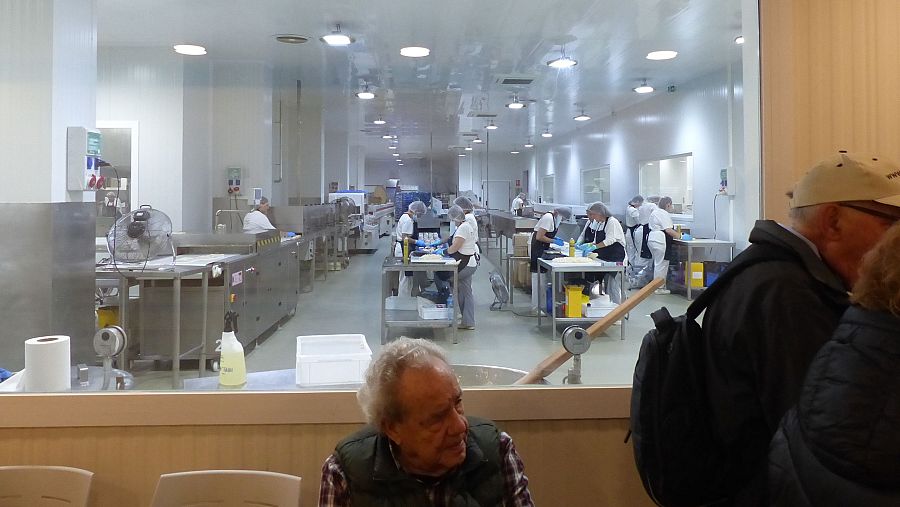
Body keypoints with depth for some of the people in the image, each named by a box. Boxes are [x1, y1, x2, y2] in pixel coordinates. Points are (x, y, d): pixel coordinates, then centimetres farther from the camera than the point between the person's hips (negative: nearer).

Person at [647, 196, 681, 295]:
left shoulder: (655, 212, 18)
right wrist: (679, 236, -10)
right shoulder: (664, 214, -13)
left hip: (651, 238, 10)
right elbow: (668, 230, -20)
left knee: (657, 263, 15)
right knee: (661, 264, -5)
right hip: (660, 241, -10)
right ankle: (659, 288, -2)